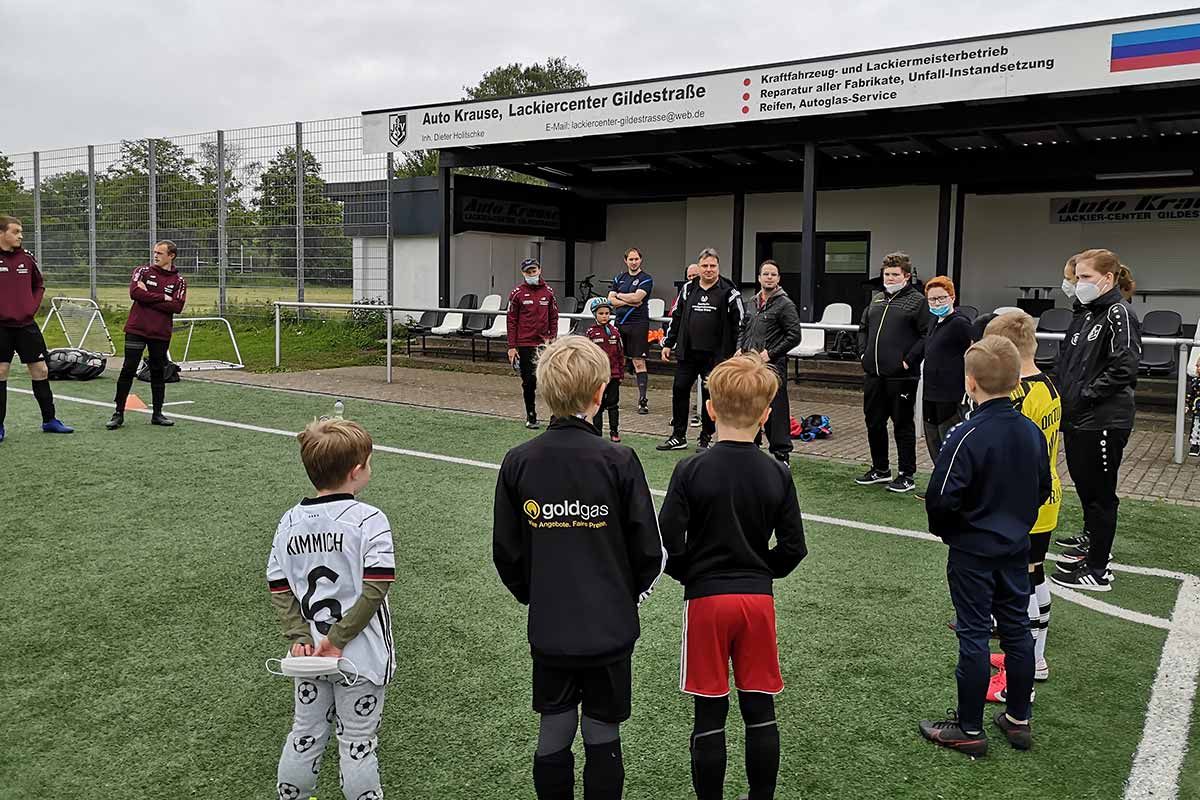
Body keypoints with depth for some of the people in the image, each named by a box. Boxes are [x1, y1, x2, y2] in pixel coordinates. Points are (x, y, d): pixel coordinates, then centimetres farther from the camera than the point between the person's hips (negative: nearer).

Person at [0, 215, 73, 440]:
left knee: (40, 371, 5)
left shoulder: (26, 258, 6)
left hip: (27, 325, 3)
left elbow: (39, 285, 20)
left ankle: (49, 420, 16)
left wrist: (33, 306, 7)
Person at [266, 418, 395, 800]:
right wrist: (338, 638, -16)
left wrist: (299, 636, -2)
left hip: (310, 654, 5)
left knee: (304, 736, 21)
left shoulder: (289, 521, 0)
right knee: (358, 744, 8)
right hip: (361, 656, -5)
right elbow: (375, 590, -23)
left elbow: (278, 588, 0)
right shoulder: (369, 520, -17)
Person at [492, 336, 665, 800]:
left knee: (553, 736, 15)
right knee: (602, 737, 12)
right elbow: (651, 551, -8)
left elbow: (506, 553, 1)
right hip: (611, 628, -2)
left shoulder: (518, 462, -7)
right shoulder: (618, 461, -14)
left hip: (548, 628, 2)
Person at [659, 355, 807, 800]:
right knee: (760, 711, 12)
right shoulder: (777, 475, -4)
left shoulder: (691, 471, -12)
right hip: (758, 598, 3)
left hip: (705, 598, -2)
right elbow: (793, 547, -2)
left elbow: (668, 542, -13)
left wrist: (689, 576, 5)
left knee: (710, 712, 7)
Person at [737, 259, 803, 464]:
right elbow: (744, 329, 26)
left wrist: (771, 353, -14)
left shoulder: (785, 304, -7)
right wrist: (740, 349, 8)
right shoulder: (754, 303, 15)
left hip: (772, 366, -7)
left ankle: (782, 454, 3)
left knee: (775, 411, -4)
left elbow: (795, 335, -11)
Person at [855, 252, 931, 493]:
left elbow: (928, 335, -12)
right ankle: (880, 469, 29)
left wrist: (909, 360, -16)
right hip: (874, 374, 7)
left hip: (901, 376, -7)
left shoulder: (917, 301, -6)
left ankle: (907, 476, 13)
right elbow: (863, 327, 26)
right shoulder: (877, 300, 15)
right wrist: (863, 352, 12)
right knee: (874, 423, 14)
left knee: (903, 425, 2)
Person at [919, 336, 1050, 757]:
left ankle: (969, 729, 14)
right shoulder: (1032, 432, -2)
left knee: (974, 635, 3)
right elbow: (1042, 489, 9)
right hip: (1016, 547, 6)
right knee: (1016, 628, 15)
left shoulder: (966, 437, -23)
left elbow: (941, 500, -23)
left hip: (972, 552, -6)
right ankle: (1018, 720, 28)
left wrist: (943, 530, -3)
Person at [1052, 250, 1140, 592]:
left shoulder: (1119, 313, -14)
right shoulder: (1088, 315, 13)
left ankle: (1098, 571, 8)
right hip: (1077, 419, 9)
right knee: (1083, 484, 21)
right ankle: (1095, 544, 40)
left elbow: (1124, 367, -22)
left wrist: (1085, 395, -17)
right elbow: (1067, 359, 19)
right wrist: (1064, 395, 6)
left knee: (1099, 492, -1)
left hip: (1104, 421, -9)